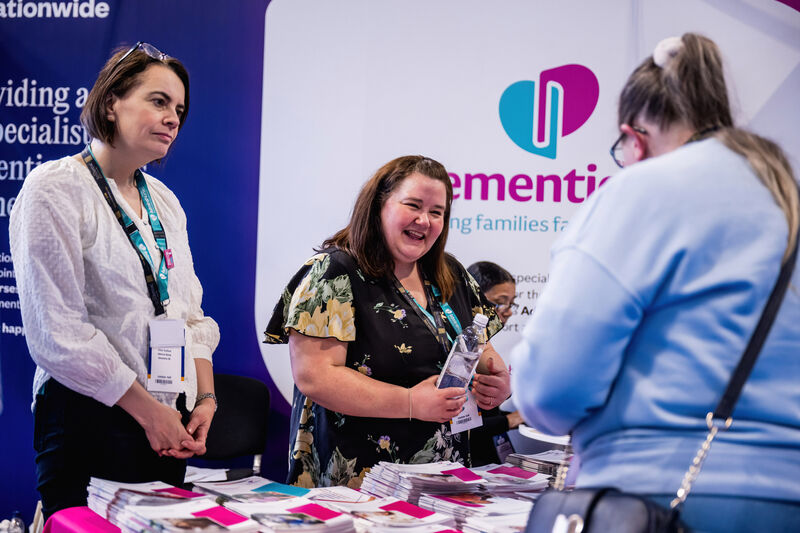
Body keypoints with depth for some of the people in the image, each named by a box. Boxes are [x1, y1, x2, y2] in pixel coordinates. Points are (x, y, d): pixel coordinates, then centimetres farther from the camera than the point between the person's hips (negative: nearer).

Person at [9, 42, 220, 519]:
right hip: (89, 421, -7)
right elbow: (57, 332, -16)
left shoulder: (164, 201, 15)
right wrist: (148, 410, -14)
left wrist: (205, 398, 1)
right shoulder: (55, 189, -8)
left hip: (167, 425, 7)